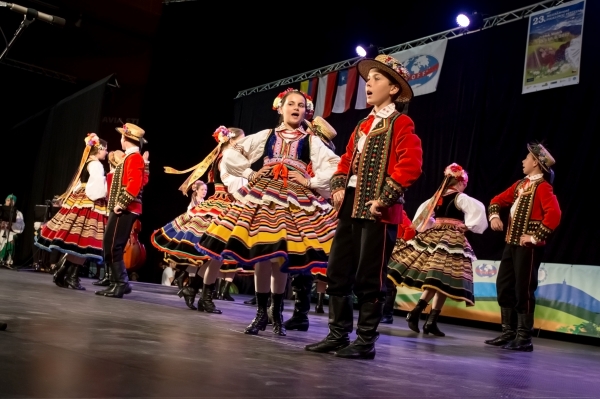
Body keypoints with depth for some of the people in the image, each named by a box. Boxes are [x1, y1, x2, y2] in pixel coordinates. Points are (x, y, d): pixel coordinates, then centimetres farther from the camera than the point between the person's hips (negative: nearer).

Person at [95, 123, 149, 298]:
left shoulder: (134, 157, -11)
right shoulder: (132, 158, 20)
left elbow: (135, 184, -23)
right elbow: (139, 181, 24)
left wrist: (121, 203, -22)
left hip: (124, 210, -10)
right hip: (124, 209, 10)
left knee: (111, 246, -10)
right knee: (113, 246, 12)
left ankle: (120, 284, -6)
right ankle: (121, 282, 17)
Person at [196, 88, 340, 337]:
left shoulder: (311, 142, 9)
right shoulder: (265, 136, 12)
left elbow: (336, 166, -3)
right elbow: (230, 155, 11)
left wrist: (311, 182, -9)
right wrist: (249, 173, 1)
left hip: (294, 202, -1)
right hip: (262, 198, 1)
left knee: (280, 258, 0)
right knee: (259, 255, -3)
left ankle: (276, 313, 15)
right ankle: (261, 312, 9)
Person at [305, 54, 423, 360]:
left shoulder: (401, 124, -4)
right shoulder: (363, 126, 21)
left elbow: (411, 166, -15)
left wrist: (384, 198, -19)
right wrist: (338, 188, 7)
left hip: (379, 211, -8)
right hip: (350, 208, 8)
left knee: (369, 278, -3)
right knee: (337, 272, 8)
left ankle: (366, 342, 8)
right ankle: (338, 335, 19)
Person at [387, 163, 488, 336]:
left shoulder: (436, 197, 10)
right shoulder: (460, 198, -6)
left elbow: (422, 213, 18)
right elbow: (478, 209, -20)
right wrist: (467, 225, -10)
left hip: (433, 236, 6)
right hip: (453, 240, -6)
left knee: (433, 281, 11)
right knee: (442, 281, -6)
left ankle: (418, 312, 2)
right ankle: (431, 321, -10)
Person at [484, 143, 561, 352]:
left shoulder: (543, 187, -11)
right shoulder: (520, 184, 15)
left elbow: (554, 214, -25)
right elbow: (498, 200, 23)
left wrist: (536, 237, -22)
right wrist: (494, 216, 3)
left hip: (528, 247, -9)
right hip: (512, 243, 9)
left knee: (523, 290, -4)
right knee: (504, 287, 11)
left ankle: (524, 338, 5)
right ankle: (508, 333, 20)